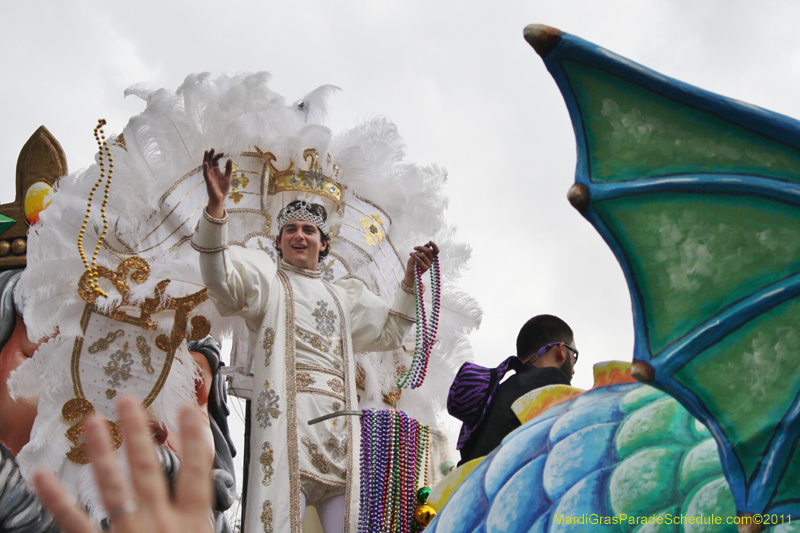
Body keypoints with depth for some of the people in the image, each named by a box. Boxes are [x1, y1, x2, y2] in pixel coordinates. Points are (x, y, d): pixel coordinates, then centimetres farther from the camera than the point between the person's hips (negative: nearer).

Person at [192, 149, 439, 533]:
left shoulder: (343, 297, 31)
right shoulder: (267, 279, 14)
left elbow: (389, 332, 37)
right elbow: (221, 281, -6)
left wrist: (410, 279, 25)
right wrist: (216, 207, -19)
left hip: (339, 425, 5)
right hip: (289, 415, -5)